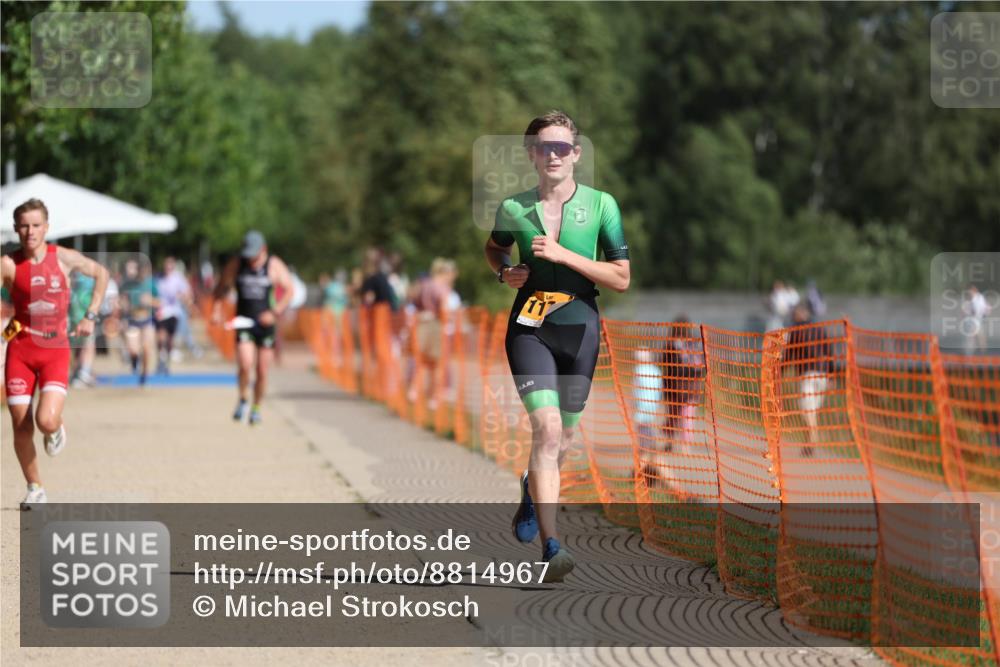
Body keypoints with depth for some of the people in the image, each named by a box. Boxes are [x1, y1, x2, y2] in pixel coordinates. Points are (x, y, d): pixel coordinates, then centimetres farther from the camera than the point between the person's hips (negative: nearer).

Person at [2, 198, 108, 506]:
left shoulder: (63, 258, -2)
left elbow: (101, 274, 13)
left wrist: (90, 316, 8)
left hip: (56, 350, -1)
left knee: (46, 421, -19)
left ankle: (57, 430, 19)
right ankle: (34, 488, 20)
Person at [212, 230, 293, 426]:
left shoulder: (274, 265, -2)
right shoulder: (235, 265, 1)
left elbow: (289, 290, -2)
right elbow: (222, 287, 11)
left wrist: (275, 312, -13)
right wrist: (217, 309, -3)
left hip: (265, 324, 0)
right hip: (244, 322, 0)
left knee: (262, 371, 4)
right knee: (245, 365, -17)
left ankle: (256, 408, 23)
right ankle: (242, 400, 8)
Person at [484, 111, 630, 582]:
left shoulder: (601, 205, -3)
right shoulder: (513, 208, 0)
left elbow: (621, 279, -6)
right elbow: (494, 247, 22)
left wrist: (563, 255, -16)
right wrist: (504, 272, 0)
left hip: (579, 328, 2)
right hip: (529, 328, -2)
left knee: (561, 441, 15)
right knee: (547, 427, -21)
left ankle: (532, 489, 51)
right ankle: (551, 546, -25)